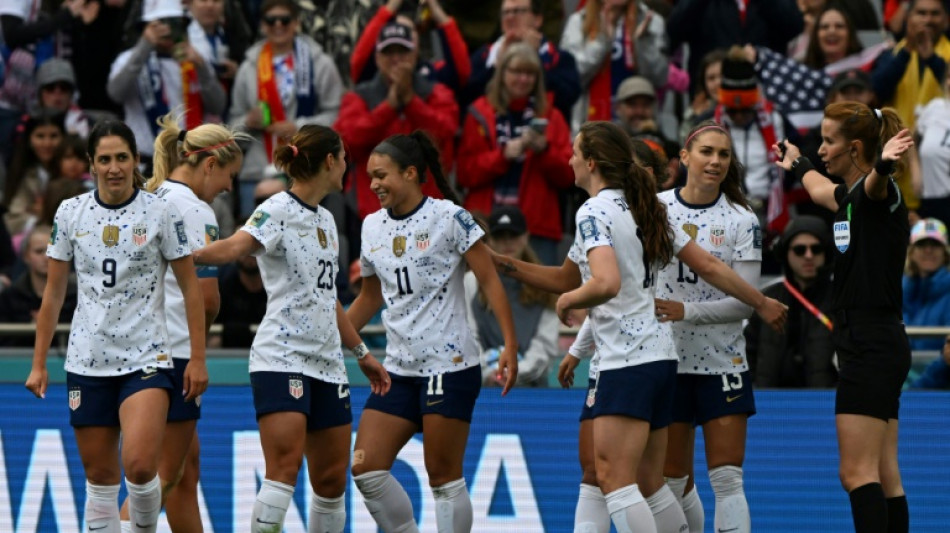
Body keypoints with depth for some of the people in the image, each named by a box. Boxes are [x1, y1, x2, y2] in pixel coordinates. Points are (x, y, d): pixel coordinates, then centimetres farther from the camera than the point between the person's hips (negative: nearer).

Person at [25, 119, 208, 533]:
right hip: (87, 361, 3)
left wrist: (198, 358, -3)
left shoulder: (161, 212, -3)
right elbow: (53, 293, 10)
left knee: (139, 467, -20)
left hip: (146, 358, -3)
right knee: (99, 477, 5)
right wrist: (39, 364, 8)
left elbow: (190, 288, 1)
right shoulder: (71, 213, 4)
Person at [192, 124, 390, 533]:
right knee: (284, 469, -19)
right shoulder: (278, 211, -8)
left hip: (327, 362, 8)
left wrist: (362, 352, 32)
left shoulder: (325, 220, 18)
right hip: (281, 358, -8)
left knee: (332, 480, 7)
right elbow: (236, 246, -27)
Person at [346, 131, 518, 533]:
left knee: (443, 477, -5)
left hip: (449, 365, -6)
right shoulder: (372, 227, 11)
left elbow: (489, 281, -7)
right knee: (366, 469, -3)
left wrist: (510, 345, -15)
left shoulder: (449, 218, -7)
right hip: (399, 369, 6)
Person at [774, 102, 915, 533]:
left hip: (872, 347, -9)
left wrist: (884, 164, -61)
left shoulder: (880, 193, -11)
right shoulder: (848, 196, 15)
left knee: (857, 473, -13)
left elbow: (874, 184, -37)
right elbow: (820, 188, 40)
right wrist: (796, 164, 61)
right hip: (867, 347, 9)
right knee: (885, 477, 6)